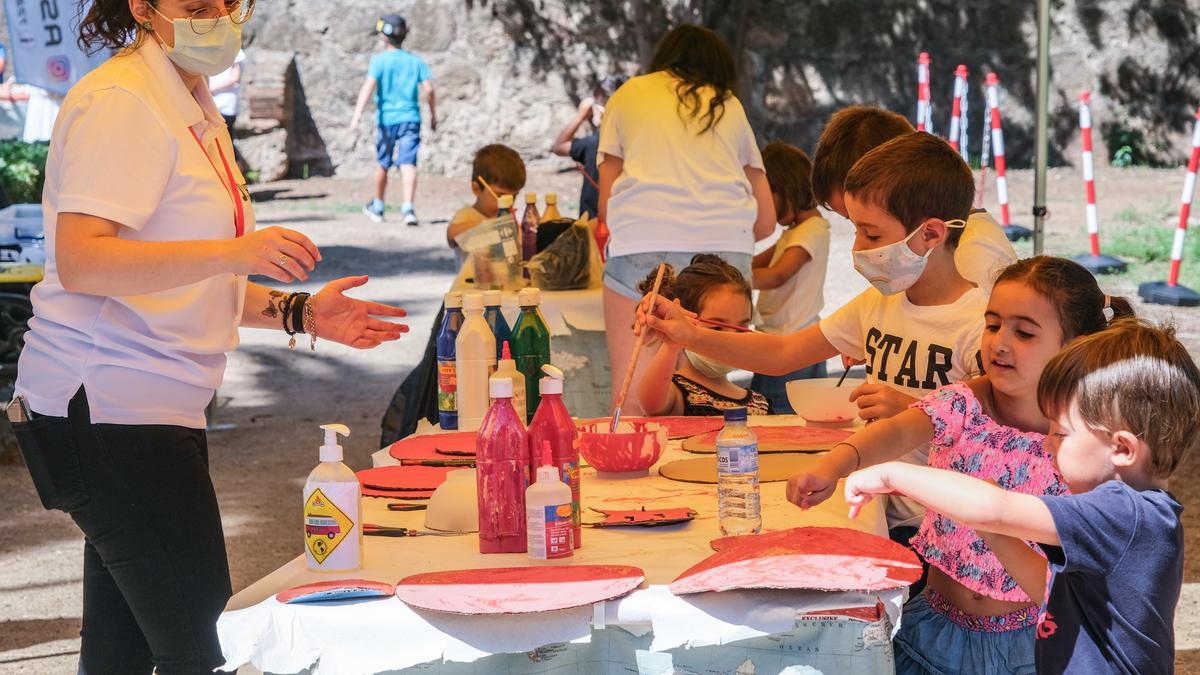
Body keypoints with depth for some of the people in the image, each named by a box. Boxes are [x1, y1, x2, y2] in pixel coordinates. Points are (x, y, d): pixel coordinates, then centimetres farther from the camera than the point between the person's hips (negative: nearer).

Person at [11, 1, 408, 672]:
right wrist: (232, 252, -35)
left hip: (159, 404, 10)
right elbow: (80, 262, -25)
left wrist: (299, 312, 13)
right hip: (107, 408, -10)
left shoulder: (195, 111, 19)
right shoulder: (119, 102, -12)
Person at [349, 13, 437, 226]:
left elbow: (369, 85, -16)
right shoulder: (416, 60, 6)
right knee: (408, 164, -7)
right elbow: (428, 89, -2)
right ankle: (408, 208, -25)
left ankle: (377, 207, 32)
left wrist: (358, 113, -24)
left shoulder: (379, 60, -2)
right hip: (410, 118, 1)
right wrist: (433, 115, 10)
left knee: (383, 164, 16)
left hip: (386, 119, -1)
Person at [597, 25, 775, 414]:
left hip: (644, 239, -2)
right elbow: (765, 221, 25)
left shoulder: (628, 95, 23)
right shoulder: (729, 106, 27)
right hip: (727, 244, 2)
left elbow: (606, 205, 18)